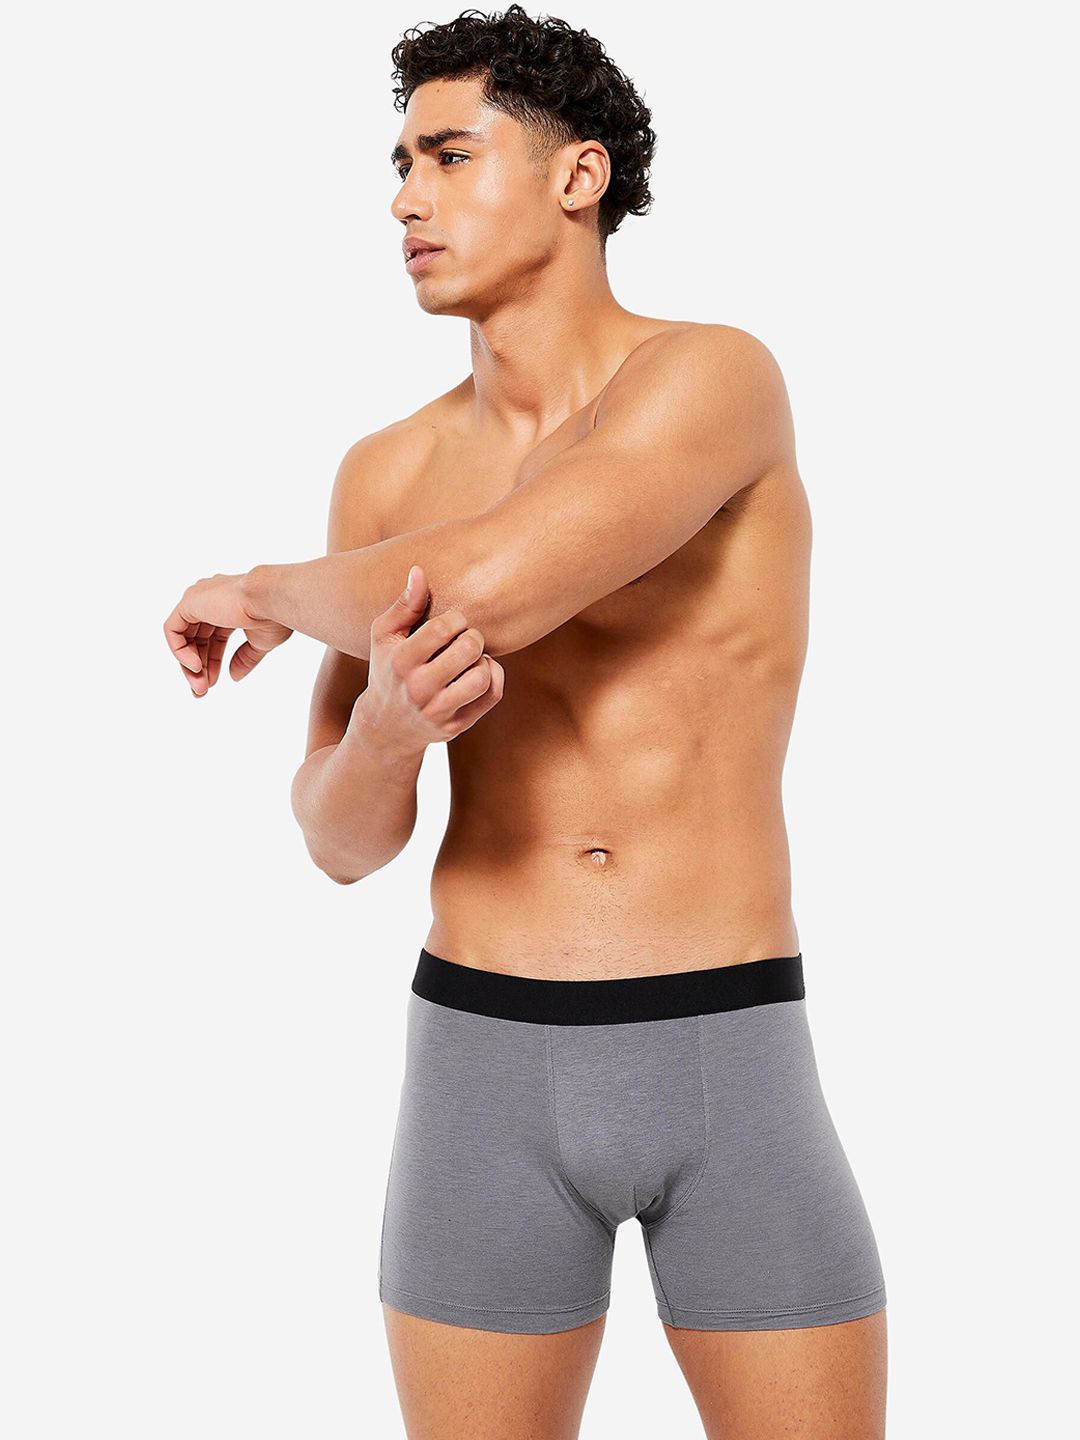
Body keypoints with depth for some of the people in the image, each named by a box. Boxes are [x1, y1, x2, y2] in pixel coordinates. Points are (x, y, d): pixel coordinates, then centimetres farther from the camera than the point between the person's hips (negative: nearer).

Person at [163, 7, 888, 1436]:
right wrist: (388, 724, -21)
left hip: (731, 1071, -3)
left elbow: (482, 591, -26)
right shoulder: (388, 475, 7)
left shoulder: (720, 376, -9)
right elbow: (346, 838, 4)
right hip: (487, 1076, 3)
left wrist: (259, 592, -5)